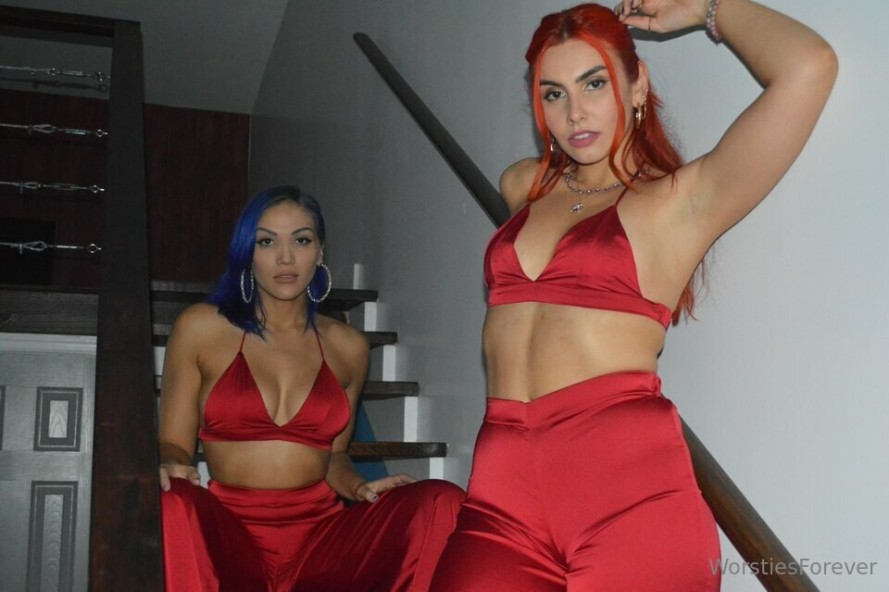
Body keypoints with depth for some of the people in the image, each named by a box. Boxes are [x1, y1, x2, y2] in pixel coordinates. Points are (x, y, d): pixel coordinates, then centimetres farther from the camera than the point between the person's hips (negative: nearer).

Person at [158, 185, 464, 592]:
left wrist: (359, 487, -1)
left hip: (319, 532, 3)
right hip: (229, 532, -2)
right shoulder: (201, 328, 6)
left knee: (442, 502, -23)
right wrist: (172, 468, -16)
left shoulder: (347, 347, 13)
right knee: (172, 505, -36)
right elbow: (173, 445, 7)